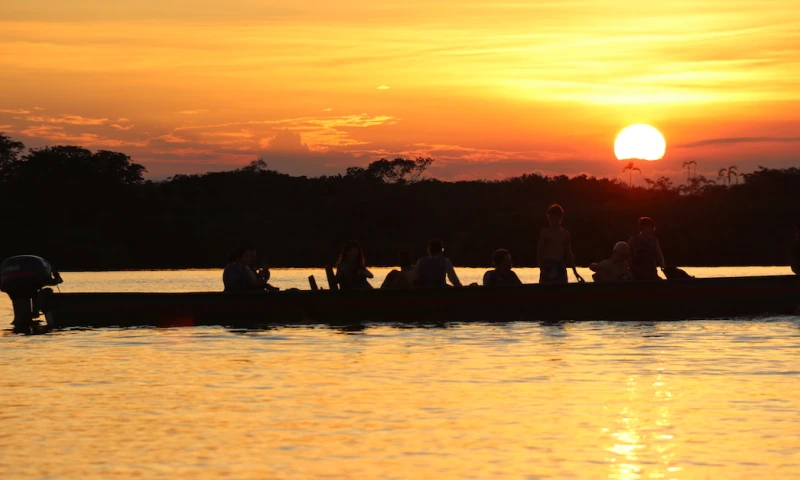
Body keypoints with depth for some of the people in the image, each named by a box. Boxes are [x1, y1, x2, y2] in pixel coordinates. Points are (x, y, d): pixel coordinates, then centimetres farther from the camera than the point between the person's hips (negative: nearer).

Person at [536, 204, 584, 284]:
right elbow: (540, 251, -5)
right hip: (548, 266, -5)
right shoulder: (545, 232, -3)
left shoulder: (565, 233, 9)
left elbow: (568, 252, 14)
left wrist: (575, 272, 13)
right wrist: (542, 269, -15)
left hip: (561, 267, 5)